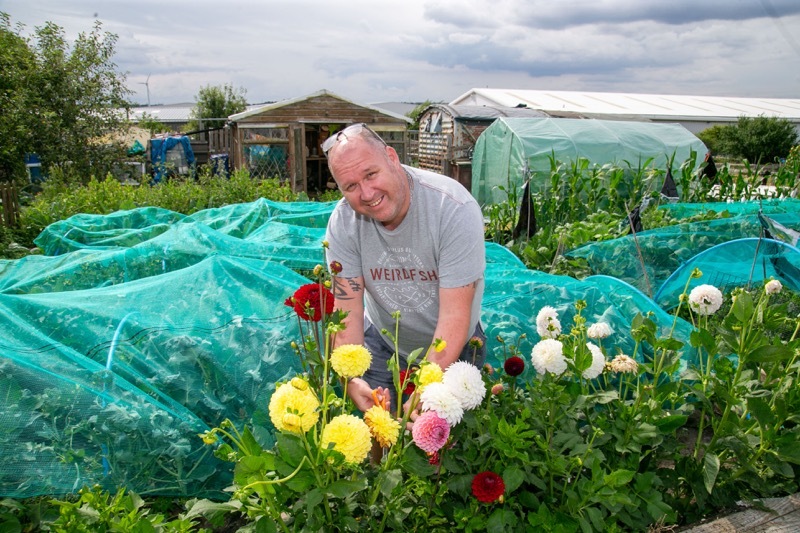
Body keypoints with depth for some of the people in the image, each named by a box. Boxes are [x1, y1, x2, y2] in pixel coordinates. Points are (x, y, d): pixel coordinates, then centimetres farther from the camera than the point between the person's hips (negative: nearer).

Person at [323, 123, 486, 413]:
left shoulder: (455, 208, -29)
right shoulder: (343, 221, -18)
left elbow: (454, 315, -32)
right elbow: (347, 310, -19)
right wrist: (351, 379, -35)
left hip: (454, 348, -2)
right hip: (382, 346, 2)